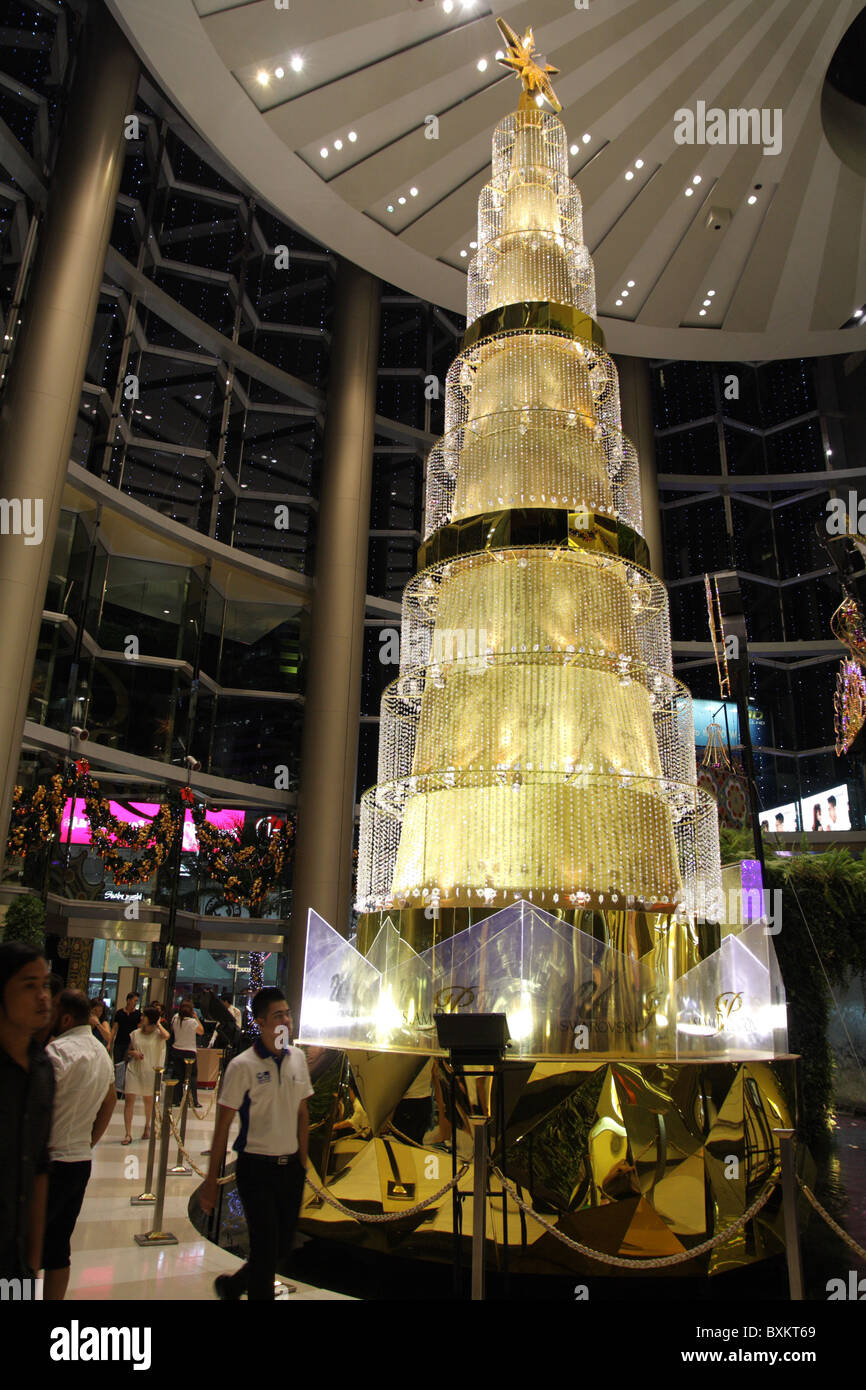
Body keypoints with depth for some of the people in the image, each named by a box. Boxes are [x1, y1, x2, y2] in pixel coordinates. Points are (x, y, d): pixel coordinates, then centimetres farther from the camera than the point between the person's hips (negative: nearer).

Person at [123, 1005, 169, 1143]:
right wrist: (133, 1053, -8)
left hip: (150, 1070, -2)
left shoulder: (157, 1034, -5)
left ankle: (147, 1126, 35)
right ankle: (128, 1134, -2)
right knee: (129, 1100, -6)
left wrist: (158, 1023, -14)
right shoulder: (135, 1033, 6)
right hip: (133, 1069, 2)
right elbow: (129, 1051, 16)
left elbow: (166, 1036, -29)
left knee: (149, 1100, 12)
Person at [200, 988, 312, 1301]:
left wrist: (303, 1162, 13)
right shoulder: (243, 1066, -13)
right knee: (266, 1249, -3)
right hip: (257, 1168, -5)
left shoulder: (297, 1058, 3)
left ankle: (232, 1286, 38)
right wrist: (211, 1180, -7)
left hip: (290, 1167, 6)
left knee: (282, 1250, 14)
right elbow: (223, 1125, -9)